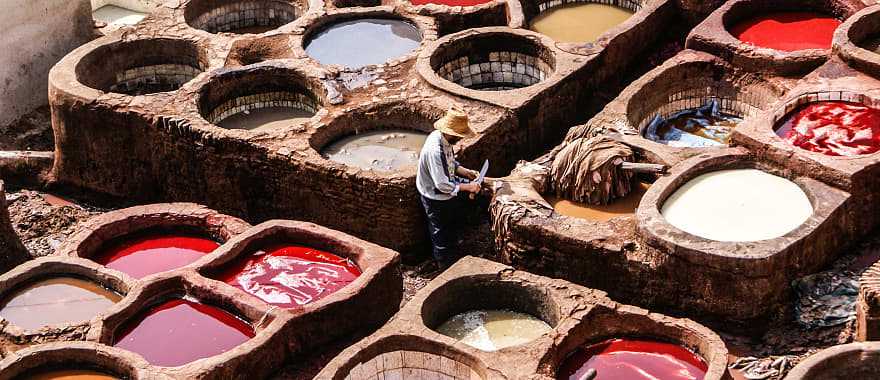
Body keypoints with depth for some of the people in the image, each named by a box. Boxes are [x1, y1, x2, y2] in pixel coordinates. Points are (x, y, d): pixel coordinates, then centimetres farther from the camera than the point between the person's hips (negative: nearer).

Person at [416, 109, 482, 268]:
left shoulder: (443, 137, -9)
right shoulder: (435, 150, -39)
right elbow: (442, 185, -35)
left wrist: (466, 172, -3)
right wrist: (467, 187, -26)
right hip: (436, 199, -8)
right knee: (442, 236, 12)